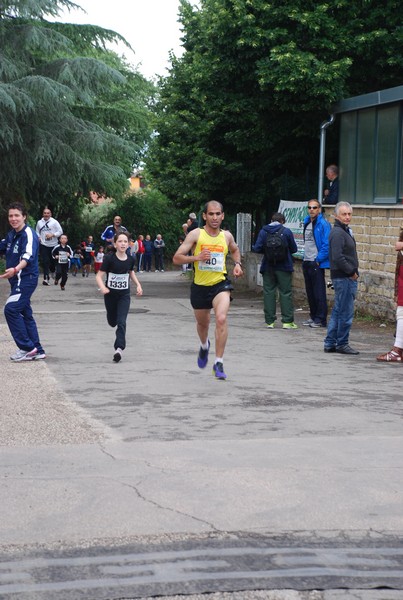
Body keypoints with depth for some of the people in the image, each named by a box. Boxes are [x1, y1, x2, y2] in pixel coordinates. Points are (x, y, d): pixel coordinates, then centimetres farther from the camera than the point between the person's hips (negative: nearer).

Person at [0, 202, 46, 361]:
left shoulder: (28, 234, -16)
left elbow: (28, 256, -33)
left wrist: (15, 269, -50)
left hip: (26, 279, -10)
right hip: (17, 280, 10)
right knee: (25, 314, 13)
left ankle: (26, 347, -12)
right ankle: (37, 350, 21)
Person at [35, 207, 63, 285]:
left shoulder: (54, 222, 0)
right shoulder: (39, 222, 9)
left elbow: (60, 231, -2)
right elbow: (37, 232, 20)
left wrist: (52, 235, -16)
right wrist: (38, 237, -1)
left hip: (53, 244, -1)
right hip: (43, 245, 1)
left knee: (53, 261, 6)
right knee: (45, 262, -10)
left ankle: (53, 270, 39)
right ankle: (46, 278, -11)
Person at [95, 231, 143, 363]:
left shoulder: (131, 259, -6)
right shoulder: (109, 258, -17)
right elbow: (99, 276, -18)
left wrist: (138, 285, 3)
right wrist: (102, 287, -36)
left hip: (124, 295, 1)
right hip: (110, 294, -1)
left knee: (121, 322, -14)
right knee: (112, 321, 17)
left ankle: (119, 348, -15)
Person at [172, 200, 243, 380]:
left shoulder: (227, 236, 3)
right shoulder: (196, 234, -7)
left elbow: (235, 250, 27)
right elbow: (176, 258, -10)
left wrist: (237, 264, 7)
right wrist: (196, 257, -24)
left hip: (220, 284, 0)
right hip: (200, 286, 0)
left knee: (221, 318, -25)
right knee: (202, 323, 20)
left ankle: (219, 363, -19)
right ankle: (204, 345, 56)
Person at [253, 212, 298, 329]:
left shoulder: (263, 231, -1)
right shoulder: (286, 231, -5)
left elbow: (257, 248, -6)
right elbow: (294, 249, 0)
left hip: (268, 267, 2)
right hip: (284, 267, -2)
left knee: (268, 293, 7)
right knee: (286, 293, 3)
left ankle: (270, 321, 6)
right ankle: (287, 321, 1)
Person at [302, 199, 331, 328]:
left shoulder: (323, 224, -12)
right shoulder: (306, 222, 13)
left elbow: (327, 245, -16)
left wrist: (318, 259, -16)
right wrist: (305, 258, 15)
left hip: (317, 263, -8)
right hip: (306, 263, 8)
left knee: (319, 292, -4)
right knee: (310, 292, 14)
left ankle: (321, 319, 1)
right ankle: (313, 316, 23)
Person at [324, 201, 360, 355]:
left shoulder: (345, 231, 18)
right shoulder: (337, 233, -15)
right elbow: (337, 257, -23)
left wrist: (354, 273, 11)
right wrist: (351, 272, -15)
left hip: (347, 277, 10)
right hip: (343, 278, -10)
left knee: (337, 312, 13)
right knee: (346, 313, -5)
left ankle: (330, 343, 19)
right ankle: (342, 344, 3)